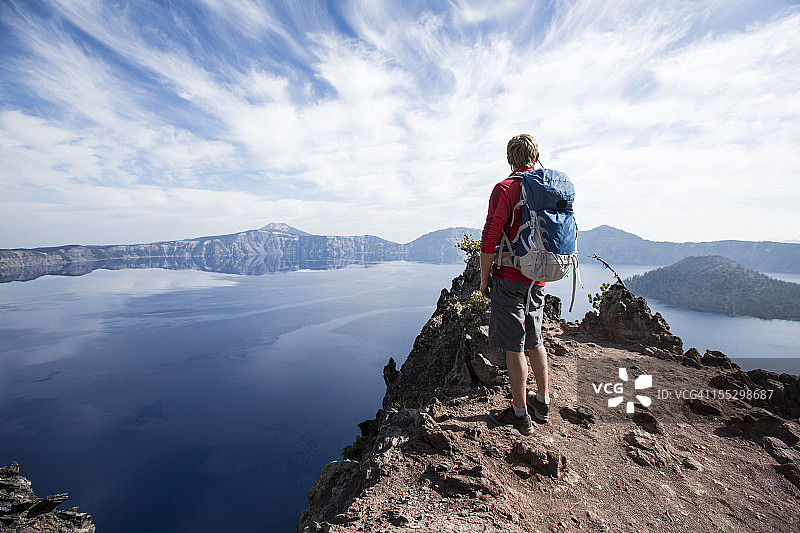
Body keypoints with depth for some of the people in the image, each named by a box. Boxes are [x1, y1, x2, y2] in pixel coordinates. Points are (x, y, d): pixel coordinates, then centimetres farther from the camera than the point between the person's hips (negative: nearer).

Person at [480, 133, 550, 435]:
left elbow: (490, 238, -16)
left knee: (513, 346, 2)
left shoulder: (505, 189, -11)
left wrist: (484, 277, -7)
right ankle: (542, 402, 34)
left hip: (510, 278, -7)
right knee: (534, 340, 19)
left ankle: (520, 414, 15)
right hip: (538, 280, 7)